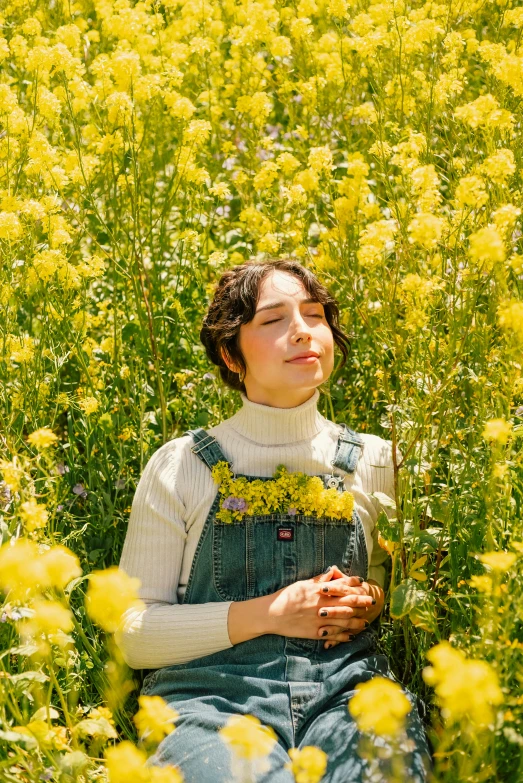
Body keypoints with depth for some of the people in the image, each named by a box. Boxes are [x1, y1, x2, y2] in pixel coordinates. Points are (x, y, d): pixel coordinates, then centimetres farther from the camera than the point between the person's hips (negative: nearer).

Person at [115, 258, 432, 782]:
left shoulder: (375, 463, 10)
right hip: (213, 693, -2)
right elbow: (134, 635, 4)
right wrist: (266, 613, -8)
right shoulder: (179, 468, 4)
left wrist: (371, 602, -1)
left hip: (346, 686, 2)